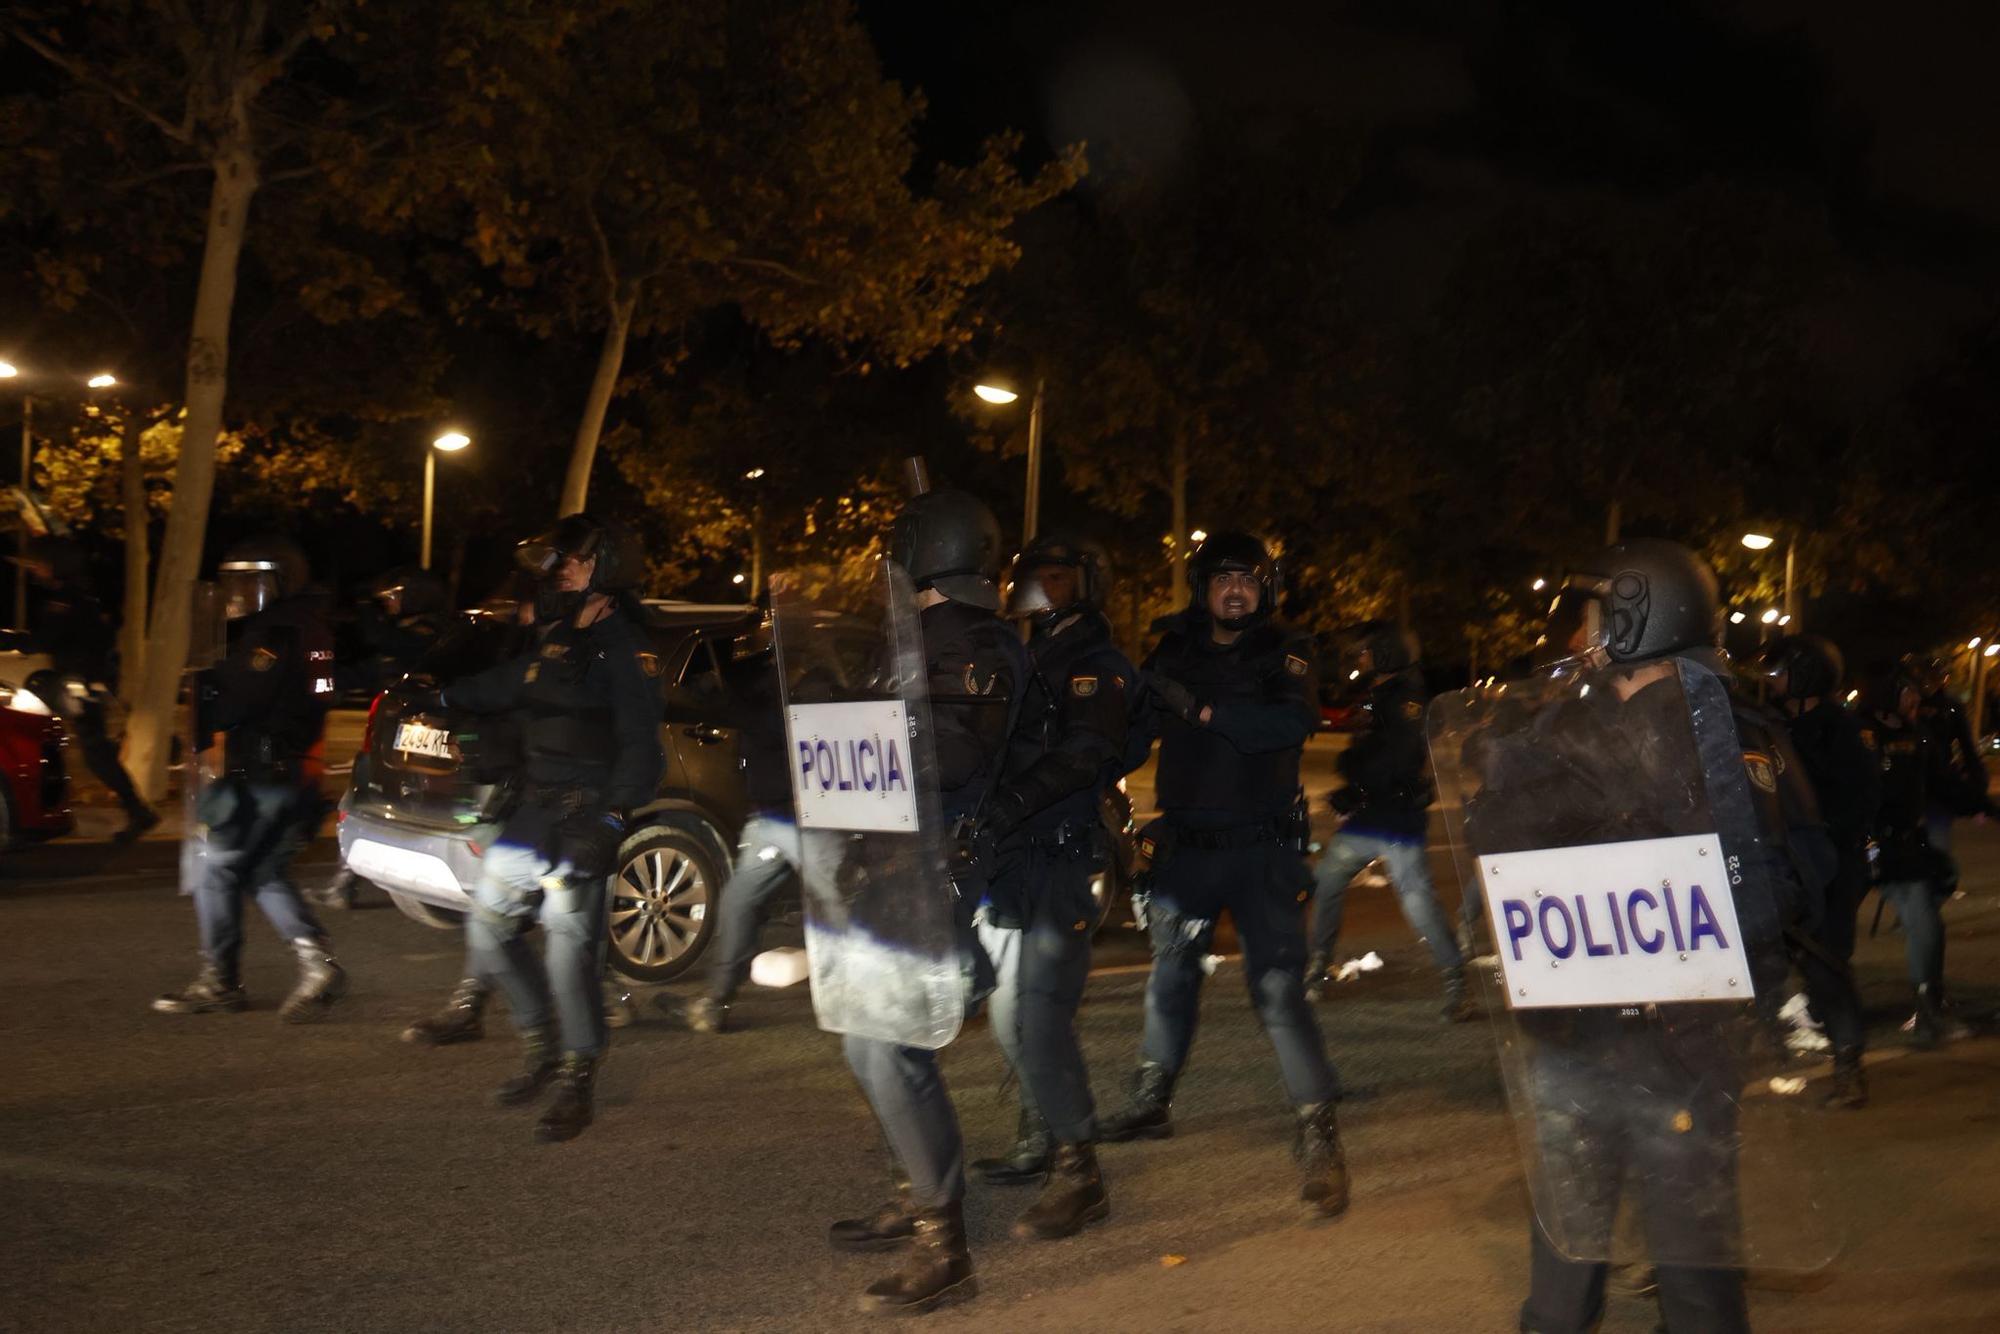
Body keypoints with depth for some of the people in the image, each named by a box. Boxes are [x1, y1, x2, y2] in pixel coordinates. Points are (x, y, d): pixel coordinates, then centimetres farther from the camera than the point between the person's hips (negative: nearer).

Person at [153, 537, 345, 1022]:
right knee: (267, 875, 15)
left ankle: (219, 981, 8)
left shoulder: (273, 636, -16)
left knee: (217, 869, 2)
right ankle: (317, 959, 0)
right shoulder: (310, 630, 15)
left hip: (262, 777, -9)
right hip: (297, 775, 9)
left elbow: (232, 700, -19)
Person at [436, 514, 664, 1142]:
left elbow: (641, 748, -15)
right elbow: (505, 686, 32)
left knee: (570, 943, -10)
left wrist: (611, 819, -23)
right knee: (487, 930, 11)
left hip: (585, 814, -9)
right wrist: (442, 695, 41)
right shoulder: (559, 637, 16)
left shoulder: (624, 648, -9)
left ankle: (577, 1080, 2)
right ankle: (542, 1043, 26)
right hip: (538, 808, 9)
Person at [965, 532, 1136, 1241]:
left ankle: (1079, 1175, -9)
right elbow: (994, 750, 21)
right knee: (1011, 1015, 17)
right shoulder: (1026, 662, 19)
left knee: (1042, 1019, -14)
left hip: (1057, 861, -9)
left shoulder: (1097, 668, -9)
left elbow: (1082, 756, -25)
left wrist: (1009, 805, -36)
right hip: (1006, 862, 9)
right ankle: (1039, 1142, 31)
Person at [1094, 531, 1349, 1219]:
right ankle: (1151, 1101, 38)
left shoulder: (1285, 653, -3)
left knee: (1278, 987, -12)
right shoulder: (1175, 654, 8)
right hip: (1186, 847, 5)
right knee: (1171, 973, 19)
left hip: (1262, 850, -4)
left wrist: (1198, 706, -27)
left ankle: (1318, 1135, -10)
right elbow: (1131, 741, 10)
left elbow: (1291, 724, -23)